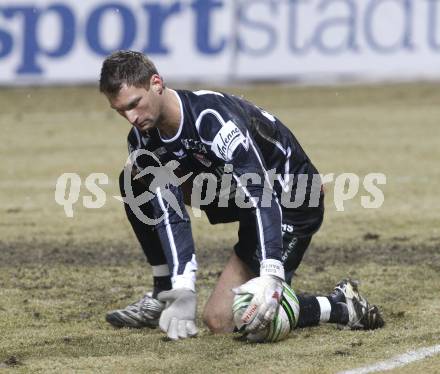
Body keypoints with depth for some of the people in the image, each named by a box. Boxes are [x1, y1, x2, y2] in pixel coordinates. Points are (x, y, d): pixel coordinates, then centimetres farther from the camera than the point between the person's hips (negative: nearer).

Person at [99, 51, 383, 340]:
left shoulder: (211, 118, -33)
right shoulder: (143, 141, -10)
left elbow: (263, 197, -39)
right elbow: (170, 215, -15)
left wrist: (272, 275, -49)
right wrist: (183, 293, -27)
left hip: (291, 201, -8)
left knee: (220, 319, -15)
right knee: (136, 181, -1)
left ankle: (342, 307, -3)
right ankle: (164, 297, 6)